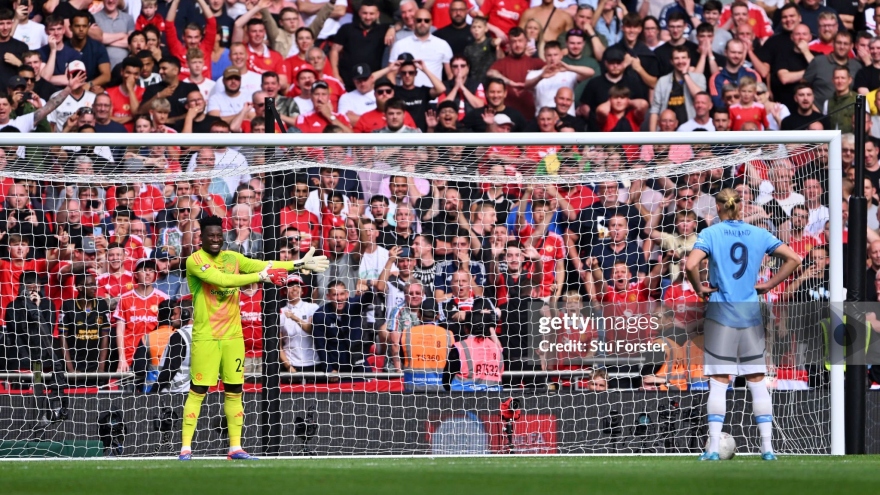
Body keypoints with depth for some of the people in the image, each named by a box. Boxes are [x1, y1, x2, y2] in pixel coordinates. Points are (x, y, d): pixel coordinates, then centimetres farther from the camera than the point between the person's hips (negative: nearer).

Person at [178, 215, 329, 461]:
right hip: (205, 337, -6)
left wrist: (299, 264, -2)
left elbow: (262, 265, 4)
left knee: (234, 391, 8)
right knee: (197, 391, -5)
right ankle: (186, 447, -3)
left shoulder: (232, 258, 10)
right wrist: (260, 276, -26)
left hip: (233, 335, 6)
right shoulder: (195, 261, -11)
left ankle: (235, 447, 13)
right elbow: (222, 279, -23)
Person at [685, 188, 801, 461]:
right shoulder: (759, 234, 5)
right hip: (751, 313, 3)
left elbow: (691, 265, -19)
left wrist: (699, 287, -2)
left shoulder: (710, 233, -4)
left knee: (719, 381, -1)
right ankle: (767, 446, 4)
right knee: (757, 380, 7)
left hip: (721, 312, -3)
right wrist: (769, 284, 8)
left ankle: (713, 447, -6)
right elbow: (794, 259, 4)